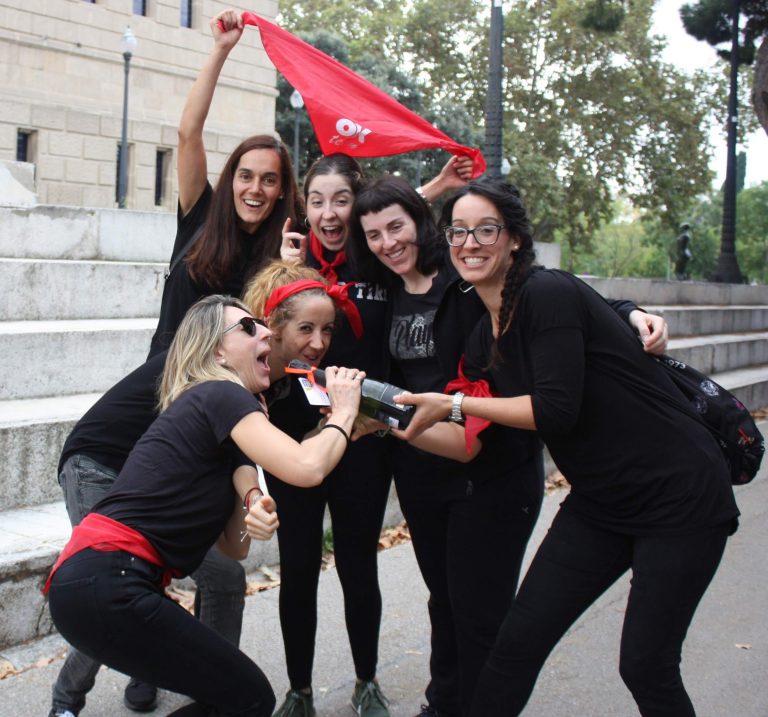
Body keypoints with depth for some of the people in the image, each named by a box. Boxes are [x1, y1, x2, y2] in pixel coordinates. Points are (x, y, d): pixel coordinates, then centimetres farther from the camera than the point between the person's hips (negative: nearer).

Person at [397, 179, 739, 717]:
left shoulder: (549, 294, -18)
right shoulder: (484, 340, 5)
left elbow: (556, 409, -25)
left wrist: (453, 405, -17)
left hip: (679, 496, -7)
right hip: (600, 505, 7)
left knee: (646, 665, 1)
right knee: (518, 641, 5)